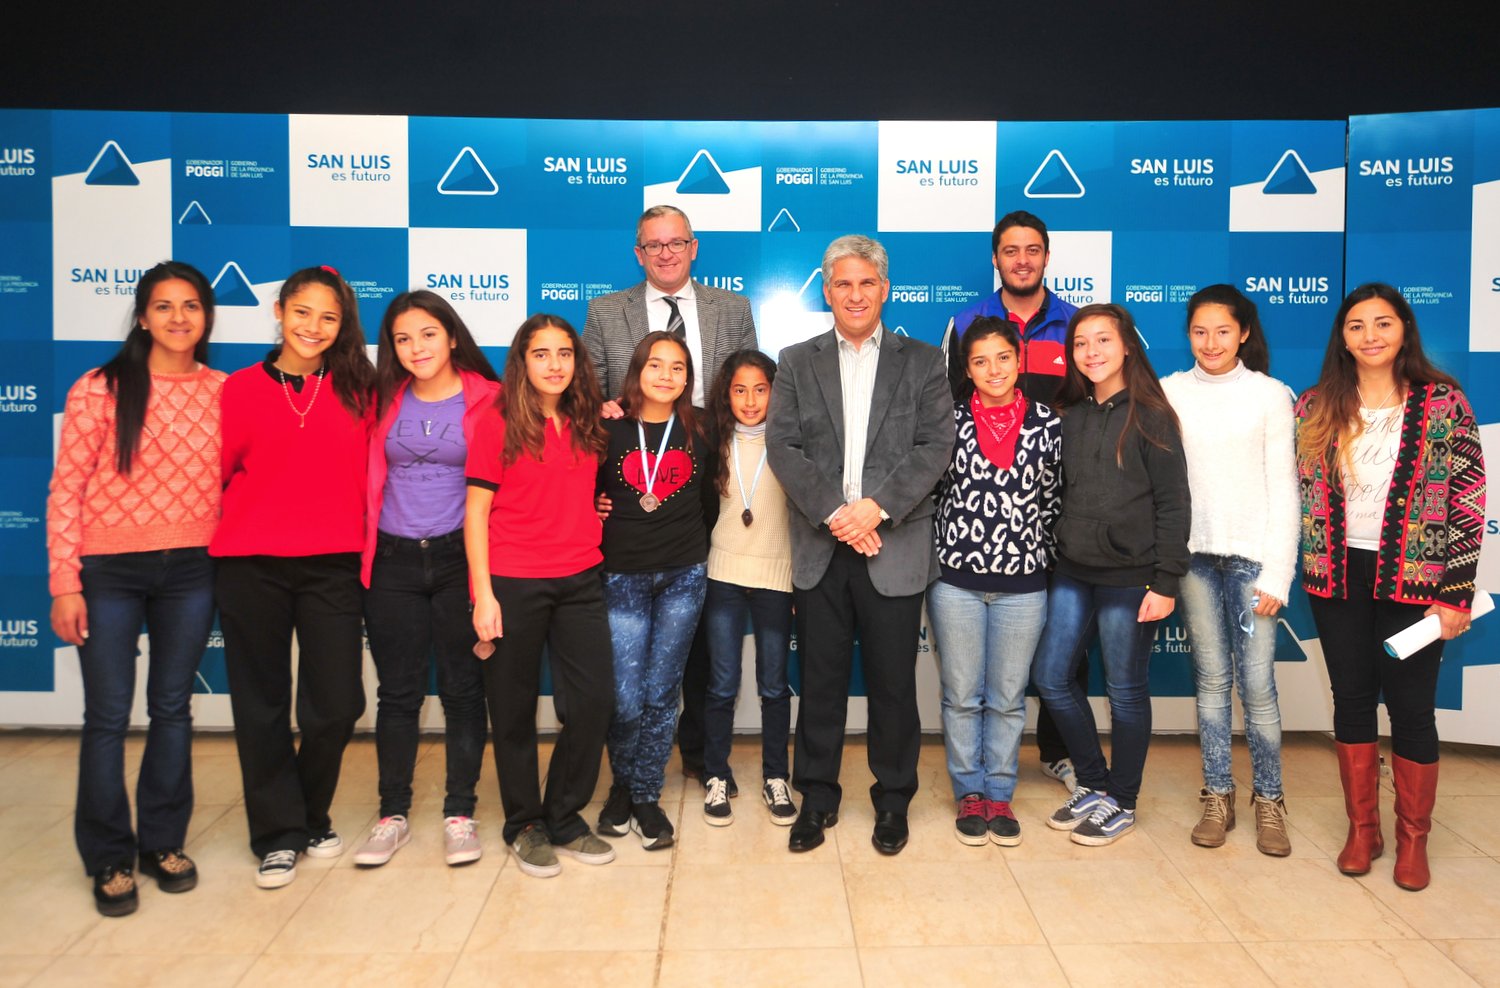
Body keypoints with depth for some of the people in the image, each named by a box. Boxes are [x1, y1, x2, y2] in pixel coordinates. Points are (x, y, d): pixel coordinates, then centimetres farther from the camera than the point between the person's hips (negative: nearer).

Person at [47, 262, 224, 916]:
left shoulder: (224, 393, 2)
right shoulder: (100, 389, -6)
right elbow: (65, 490, -6)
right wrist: (64, 583, -9)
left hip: (191, 570, 3)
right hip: (109, 570, -2)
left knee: (172, 709, 12)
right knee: (108, 716, 4)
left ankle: (163, 842, 28)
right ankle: (109, 859, 21)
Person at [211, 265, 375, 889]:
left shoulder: (355, 392, 5)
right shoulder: (240, 389, 3)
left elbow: (366, 477, 7)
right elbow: (217, 473, 9)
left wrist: (360, 543, 3)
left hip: (331, 567, 1)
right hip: (250, 565, 0)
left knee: (335, 705, 1)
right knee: (262, 705, 7)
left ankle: (312, 818, 27)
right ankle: (278, 834, 23)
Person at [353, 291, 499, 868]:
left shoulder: (487, 399, -3)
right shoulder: (385, 401, 6)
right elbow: (366, 478, 13)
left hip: (459, 559, -2)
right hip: (392, 563, 3)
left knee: (462, 689, 6)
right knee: (398, 692, 9)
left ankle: (460, 813, 19)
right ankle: (392, 815, 22)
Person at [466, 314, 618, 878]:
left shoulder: (588, 426, 9)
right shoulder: (498, 422, -4)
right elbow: (477, 510, -6)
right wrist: (482, 594, -10)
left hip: (579, 581, 4)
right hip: (513, 584, -4)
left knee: (594, 699, 2)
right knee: (515, 708, 7)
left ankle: (564, 819, 22)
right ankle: (524, 825, 25)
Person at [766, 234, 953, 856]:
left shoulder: (922, 361, 8)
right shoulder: (797, 363, 10)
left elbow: (936, 445, -3)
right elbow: (782, 445, -1)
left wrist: (877, 507, -15)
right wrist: (834, 513, -13)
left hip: (895, 548, -1)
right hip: (820, 548, 1)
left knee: (893, 681, 6)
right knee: (820, 680, 8)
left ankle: (892, 800, 24)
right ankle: (817, 798, 23)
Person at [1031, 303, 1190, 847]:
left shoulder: (1150, 417, -6)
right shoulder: (1070, 417, 9)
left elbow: (1174, 504, -8)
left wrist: (1165, 582, -13)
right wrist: (1055, 556, 7)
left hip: (1129, 576, -5)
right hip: (1072, 572, 6)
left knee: (1126, 689, 6)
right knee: (1051, 676, 7)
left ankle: (1120, 801, 24)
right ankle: (1093, 783, 27)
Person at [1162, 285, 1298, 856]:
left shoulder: (1270, 395, 1)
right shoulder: (1169, 392, 5)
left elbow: (1283, 488, 0)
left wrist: (1276, 574, -5)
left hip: (1251, 555, -2)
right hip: (1193, 553, 2)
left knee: (1257, 683, -3)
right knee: (1211, 679, 7)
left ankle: (1268, 799, 14)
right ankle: (1217, 796, 19)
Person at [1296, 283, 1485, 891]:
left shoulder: (1443, 403, -5)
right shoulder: (1316, 407, 3)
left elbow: (1469, 502, -6)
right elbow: (1300, 493, 7)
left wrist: (1456, 595, -9)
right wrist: (1312, 566, 2)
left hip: (1413, 579, -2)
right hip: (1338, 575, 3)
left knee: (1411, 707, 5)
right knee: (1352, 700, 11)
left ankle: (1413, 839, 23)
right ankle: (1362, 829, 26)